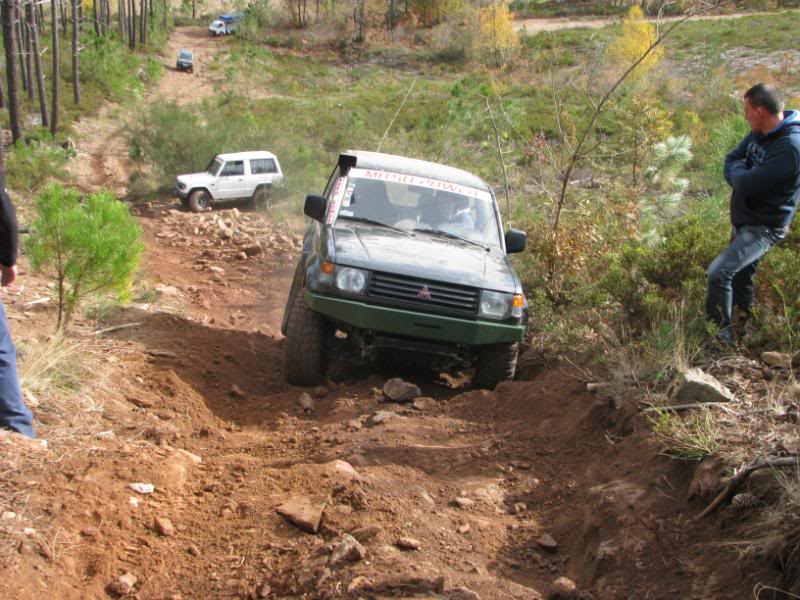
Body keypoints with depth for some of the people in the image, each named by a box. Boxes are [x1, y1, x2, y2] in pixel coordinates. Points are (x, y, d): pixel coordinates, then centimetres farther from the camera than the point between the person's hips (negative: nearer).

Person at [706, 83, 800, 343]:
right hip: (743, 220, 9)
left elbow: (746, 183, -32)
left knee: (718, 273, -20)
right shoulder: (758, 133, 0)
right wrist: (743, 175, -14)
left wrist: (739, 169, -11)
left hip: (764, 227, -9)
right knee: (741, 274, 23)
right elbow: (730, 163, 6)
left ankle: (720, 334, -5)